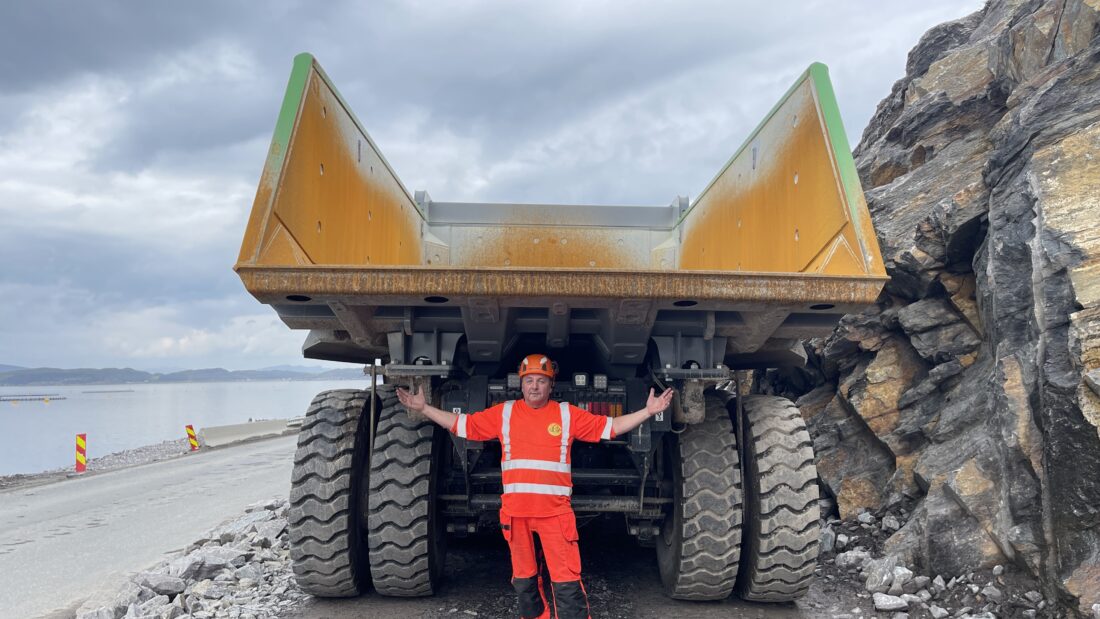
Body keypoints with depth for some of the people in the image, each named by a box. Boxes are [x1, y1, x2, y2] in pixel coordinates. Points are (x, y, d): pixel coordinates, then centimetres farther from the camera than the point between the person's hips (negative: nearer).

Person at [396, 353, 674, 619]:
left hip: (556, 511, -2)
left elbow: (611, 426, 5)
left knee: (567, 581, -5)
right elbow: (461, 424, 11)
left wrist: (648, 411, -2)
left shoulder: (568, 414, 4)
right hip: (515, 511, 2)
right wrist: (423, 408, 7)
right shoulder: (504, 413, 7)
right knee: (523, 578, 17)